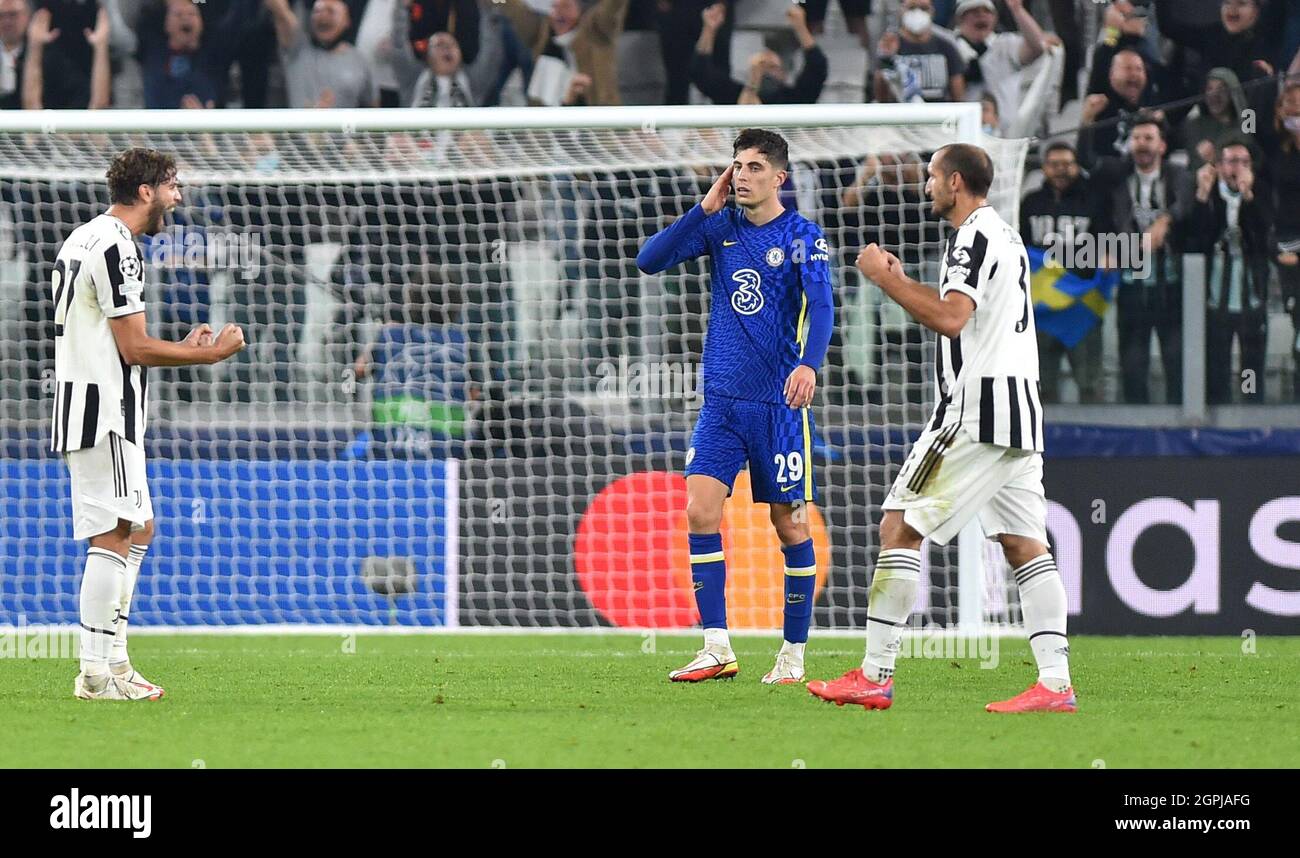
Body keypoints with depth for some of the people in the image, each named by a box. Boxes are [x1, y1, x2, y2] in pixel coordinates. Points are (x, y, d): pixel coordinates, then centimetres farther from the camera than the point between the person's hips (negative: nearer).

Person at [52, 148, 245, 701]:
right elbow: (135, 347, -17)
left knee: (138, 529, 16)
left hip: (81, 403, 11)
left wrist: (183, 349, 18)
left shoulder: (84, 238, 17)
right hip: (105, 411, -11)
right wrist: (213, 353, -7)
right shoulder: (116, 248, -16)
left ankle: (113, 661, 16)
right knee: (114, 536, -10)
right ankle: (96, 673, -11)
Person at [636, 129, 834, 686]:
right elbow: (649, 260, 1)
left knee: (790, 524, 2)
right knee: (700, 511, -9)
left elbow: (821, 308, -16)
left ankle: (794, 654, 12)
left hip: (779, 404, -3)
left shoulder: (802, 237, -4)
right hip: (722, 399, 3)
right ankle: (716, 650, -7)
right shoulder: (720, 226, 8)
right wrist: (705, 209, -6)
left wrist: (810, 364, -34)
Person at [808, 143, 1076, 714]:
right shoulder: (1004, 235, 21)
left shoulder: (974, 237, -10)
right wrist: (901, 282, 28)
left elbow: (950, 319, -22)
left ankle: (874, 676, -8)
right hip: (1019, 411, 10)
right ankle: (1055, 683, -4)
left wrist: (884, 280, -14)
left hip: (976, 411, -10)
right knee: (1024, 544, 5)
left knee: (899, 527, -6)